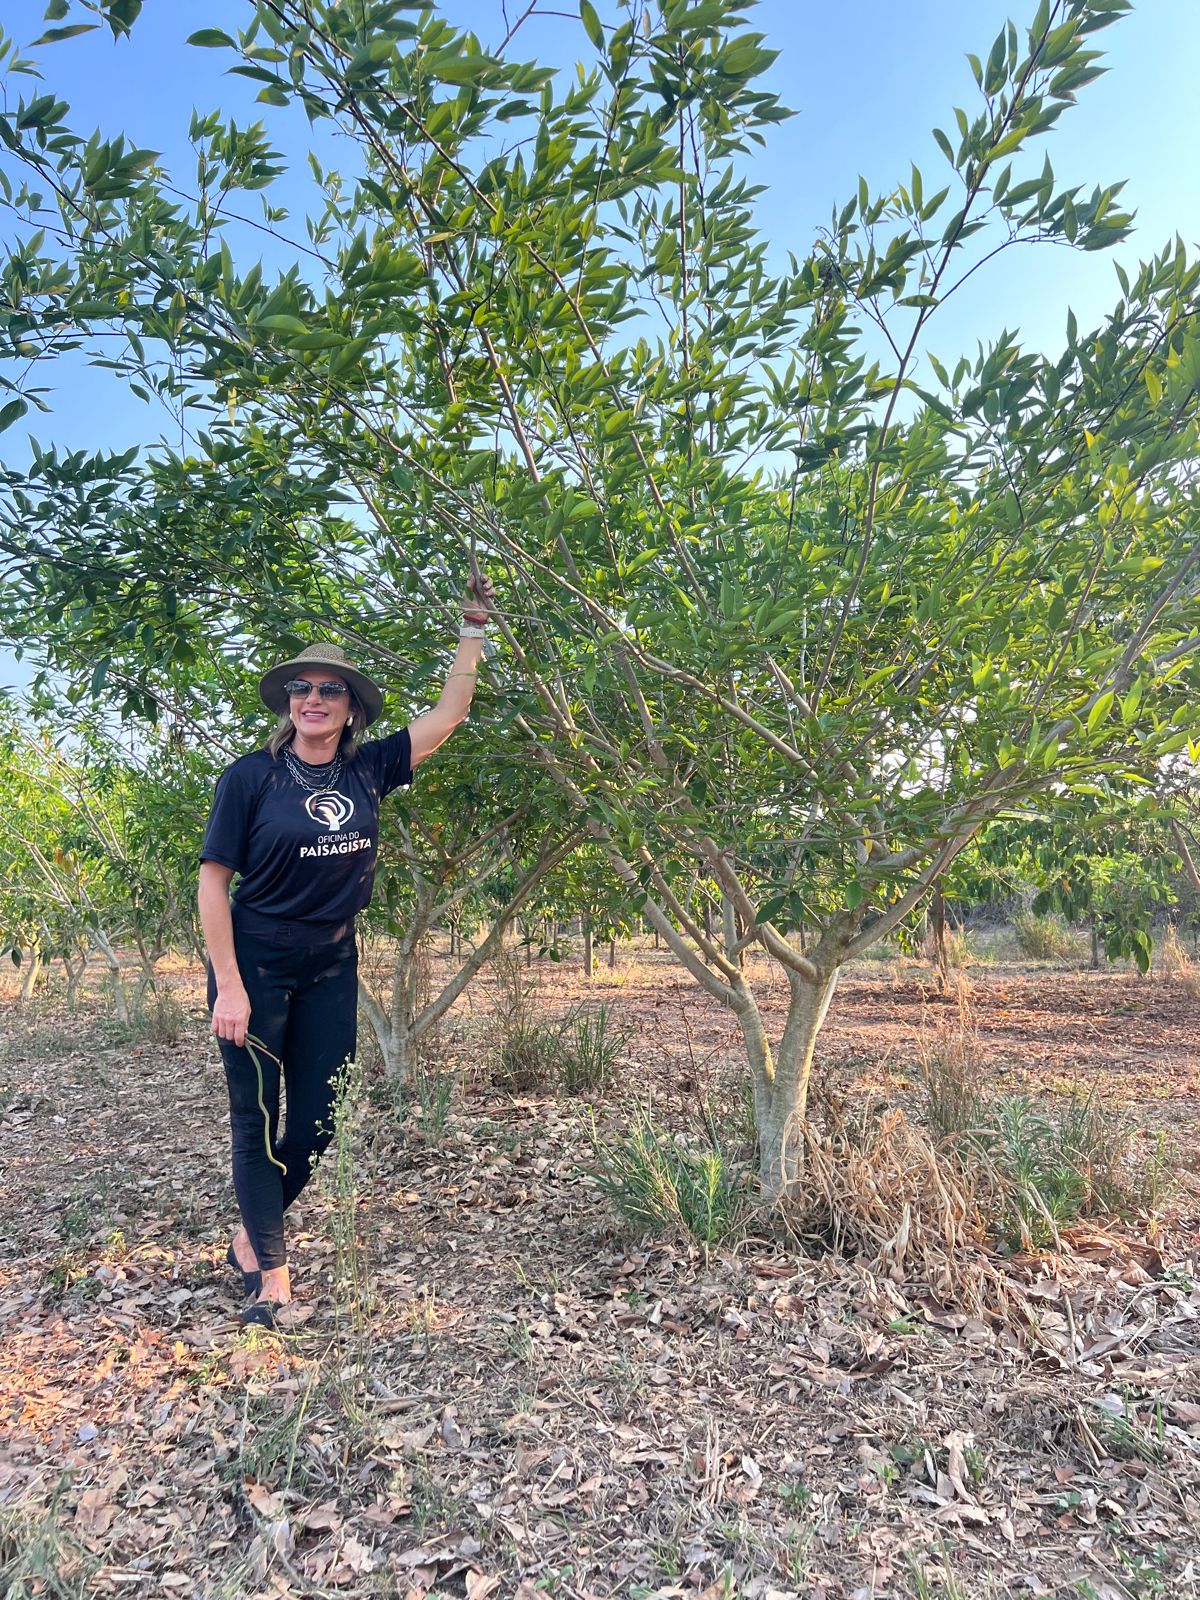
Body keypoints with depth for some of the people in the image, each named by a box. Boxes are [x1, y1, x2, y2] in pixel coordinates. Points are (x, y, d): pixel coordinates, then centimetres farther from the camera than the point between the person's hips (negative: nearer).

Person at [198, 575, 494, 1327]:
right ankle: (272, 1270, 22)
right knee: (258, 1119, 6)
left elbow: (449, 715, -2)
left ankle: (253, 1236, 34)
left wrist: (474, 629, -3)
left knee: (317, 1121, 9)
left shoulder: (367, 772, -1)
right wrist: (229, 986, -15)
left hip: (331, 970, 4)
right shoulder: (252, 776, -11)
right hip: (255, 965, -4)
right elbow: (214, 880, -10)